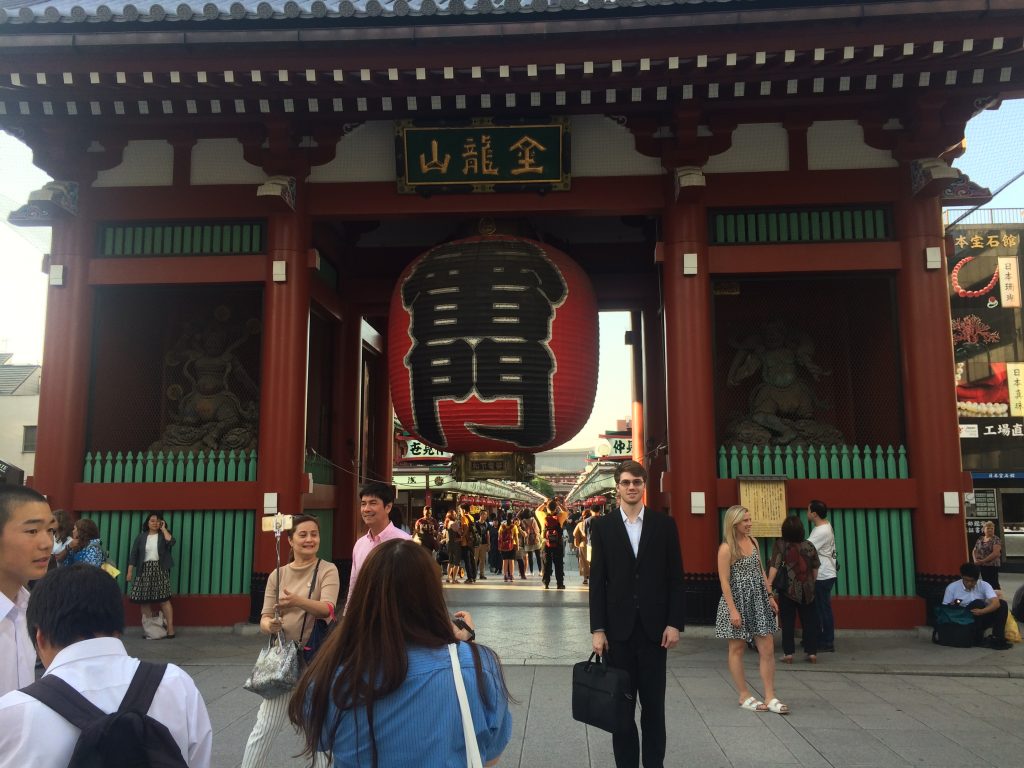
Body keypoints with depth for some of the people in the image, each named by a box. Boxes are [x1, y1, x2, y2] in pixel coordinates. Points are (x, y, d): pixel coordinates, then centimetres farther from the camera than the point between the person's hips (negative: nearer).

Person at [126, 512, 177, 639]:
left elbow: (171, 542, -17)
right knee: (144, 600, 1)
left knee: (164, 599, -8)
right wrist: (129, 571, 0)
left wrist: (163, 529, -5)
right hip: (144, 570, 2)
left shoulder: (163, 535, 6)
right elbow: (133, 554, 7)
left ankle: (170, 629, -8)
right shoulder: (141, 537, 10)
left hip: (160, 570, -2)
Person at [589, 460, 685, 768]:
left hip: (654, 627, 0)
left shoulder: (664, 524, 2)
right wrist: (597, 629, -5)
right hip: (618, 627, 0)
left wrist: (674, 623, -4)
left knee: (653, 703, 9)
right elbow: (597, 580, 0)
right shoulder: (602, 526, 1)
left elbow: (675, 577, 2)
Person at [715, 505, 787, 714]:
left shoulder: (753, 541, 7)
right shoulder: (726, 548, -13)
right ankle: (744, 696, 17)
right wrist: (733, 610, -18)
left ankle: (770, 697, 10)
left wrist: (770, 596, 11)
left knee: (768, 648, 3)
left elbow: (761, 571, 15)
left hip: (758, 600, 6)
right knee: (737, 648, 6)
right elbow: (724, 581, -14)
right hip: (738, 601, -6)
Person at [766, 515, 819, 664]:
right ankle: (812, 652, 12)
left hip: (787, 590, -2)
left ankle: (788, 653, 4)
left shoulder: (780, 545, -8)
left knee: (788, 621, 5)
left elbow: (774, 566, -16)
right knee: (809, 620, 10)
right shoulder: (809, 546, 0)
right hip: (807, 590, 2)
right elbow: (815, 568, 6)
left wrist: (768, 584, -18)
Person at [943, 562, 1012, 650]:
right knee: (978, 603, -29)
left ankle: (997, 639, -22)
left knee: (1002, 604, -18)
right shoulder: (952, 588, -9)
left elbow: (996, 603, -22)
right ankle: (978, 639, -21)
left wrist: (982, 611, -39)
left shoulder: (984, 585, -7)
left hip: (981, 618, 3)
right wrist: (952, 607, -28)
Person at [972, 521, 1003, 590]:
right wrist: (975, 560, -5)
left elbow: (996, 553, -18)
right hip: (982, 566, 6)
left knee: (994, 584, -6)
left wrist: (983, 561, -18)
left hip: (992, 566, -6)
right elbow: (974, 551, 15)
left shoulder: (996, 540, -8)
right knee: (985, 584, 11)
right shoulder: (980, 539, 12)